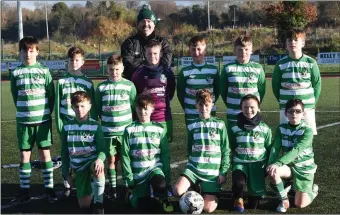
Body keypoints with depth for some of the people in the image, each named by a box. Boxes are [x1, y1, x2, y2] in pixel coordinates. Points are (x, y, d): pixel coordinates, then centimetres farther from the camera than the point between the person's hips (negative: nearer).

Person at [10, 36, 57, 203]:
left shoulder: (44, 71, 1)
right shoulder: (16, 73, 3)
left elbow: (51, 96, 2)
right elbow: (15, 97, 8)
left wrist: (45, 113, -2)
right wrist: (25, 112, 5)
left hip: (43, 120, -1)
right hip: (23, 121, 1)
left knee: (45, 154, 3)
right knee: (24, 155, 5)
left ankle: (49, 188, 11)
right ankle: (24, 190, 14)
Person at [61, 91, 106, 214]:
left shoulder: (95, 126, -5)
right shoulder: (67, 127, 2)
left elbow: (102, 149, -10)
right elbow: (64, 152, 9)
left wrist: (100, 159, -33)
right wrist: (66, 174, 6)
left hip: (92, 161, -3)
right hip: (78, 167, 3)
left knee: (98, 169, -41)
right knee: (84, 204, -2)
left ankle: (98, 205, -27)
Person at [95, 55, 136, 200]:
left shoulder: (129, 85, -1)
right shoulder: (101, 87, 0)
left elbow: (134, 106, 3)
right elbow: (97, 108, 7)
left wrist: (130, 123, 1)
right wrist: (106, 121, 4)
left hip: (126, 130, -1)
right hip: (108, 131, 1)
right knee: (111, 159, 7)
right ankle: (112, 188, 19)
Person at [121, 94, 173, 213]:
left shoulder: (159, 129, -1)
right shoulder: (130, 130, -4)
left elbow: (165, 154, 2)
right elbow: (125, 156, -3)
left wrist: (166, 177, -4)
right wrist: (129, 178, -8)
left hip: (155, 167, 0)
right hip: (138, 172, 1)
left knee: (160, 184, -33)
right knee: (141, 206, -1)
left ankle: (163, 199, 1)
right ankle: (133, 194, 33)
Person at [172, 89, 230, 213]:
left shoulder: (219, 125, 0)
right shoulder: (192, 126, 6)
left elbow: (225, 150, 1)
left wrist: (223, 172, -4)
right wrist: (192, 164, 11)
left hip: (213, 171, -2)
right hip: (193, 168, 2)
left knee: (208, 208, -14)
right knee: (177, 191, -25)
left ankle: (212, 195, 21)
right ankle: (194, 189, 9)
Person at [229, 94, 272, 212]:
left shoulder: (265, 129, -1)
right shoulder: (235, 129, -1)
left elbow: (269, 149, 6)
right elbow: (231, 149, 7)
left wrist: (268, 166, 1)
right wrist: (230, 165, 2)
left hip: (258, 164, 0)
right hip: (240, 163, 0)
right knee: (238, 181, -33)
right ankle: (238, 200, -1)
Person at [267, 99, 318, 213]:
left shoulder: (307, 131, -18)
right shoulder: (281, 128, -4)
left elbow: (295, 151, -30)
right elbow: (275, 148, -14)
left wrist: (278, 164, -41)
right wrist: (271, 164, -33)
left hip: (304, 168, -3)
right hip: (288, 165, 3)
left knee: (300, 204, -8)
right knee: (272, 172, -30)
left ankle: (313, 190, 27)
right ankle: (284, 200, -4)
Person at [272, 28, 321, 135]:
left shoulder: (311, 62, -1)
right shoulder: (281, 64, -1)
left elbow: (317, 84, 4)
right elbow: (275, 86, 5)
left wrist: (312, 102, 0)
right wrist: (283, 101, 3)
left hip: (307, 108, 0)